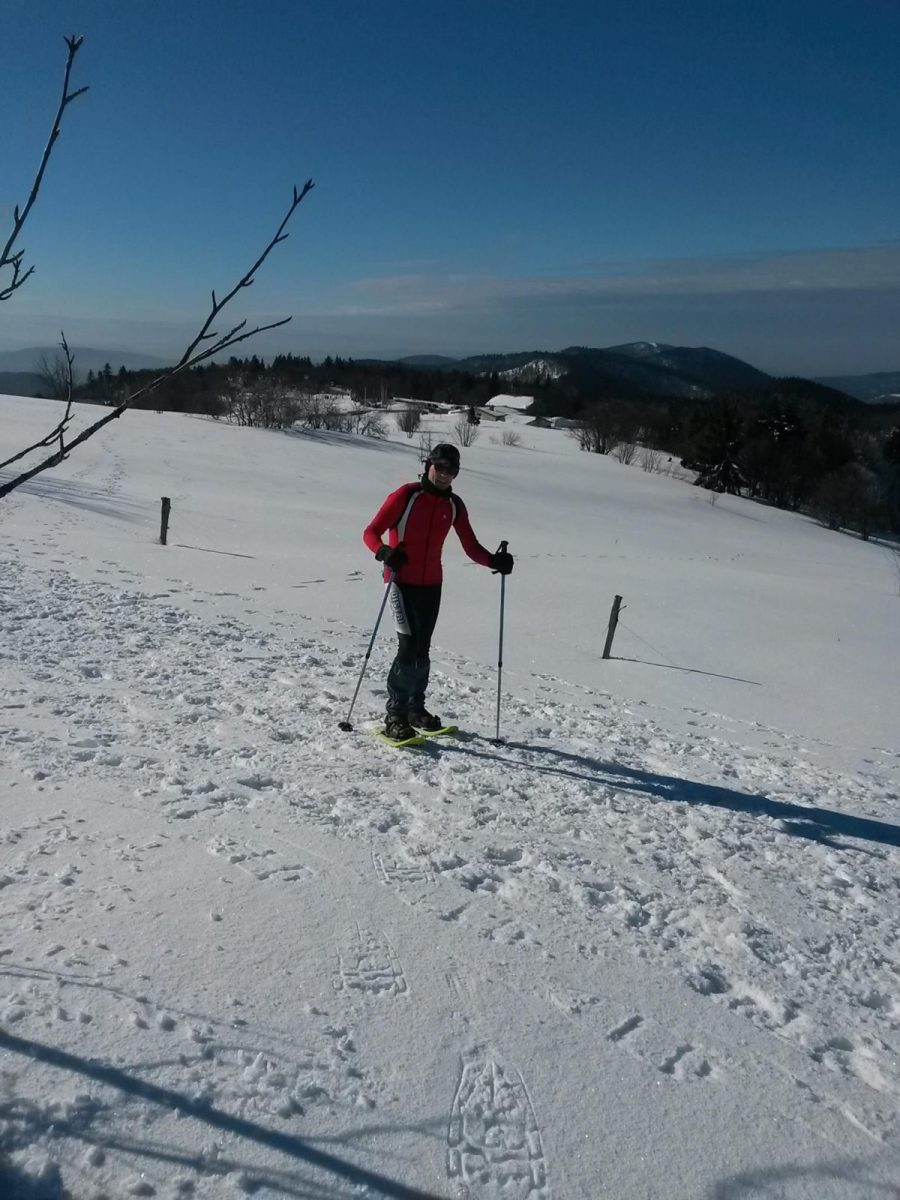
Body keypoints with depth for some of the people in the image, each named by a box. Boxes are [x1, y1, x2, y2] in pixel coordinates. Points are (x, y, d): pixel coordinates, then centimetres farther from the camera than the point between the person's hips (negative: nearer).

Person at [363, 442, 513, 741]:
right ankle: (395, 715, -4)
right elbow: (371, 532, -11)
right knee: (409, 646, -14)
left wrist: (494, 560, -14)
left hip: (431, 584, 5)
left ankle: (415, 708, 27)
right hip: (402, 581, -5)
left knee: (422, 649, 12)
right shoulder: (406, 495, -10)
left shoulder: (454, 505, 5)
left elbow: (471, 547, 5)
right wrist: (384, 552, -32)